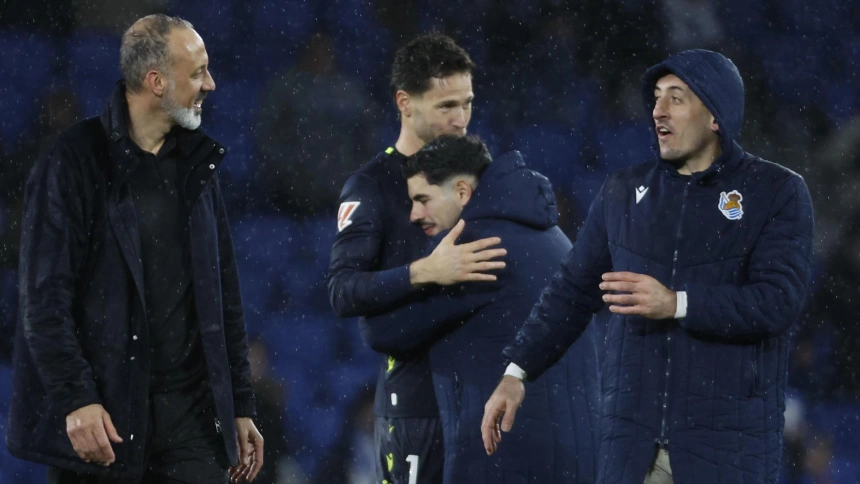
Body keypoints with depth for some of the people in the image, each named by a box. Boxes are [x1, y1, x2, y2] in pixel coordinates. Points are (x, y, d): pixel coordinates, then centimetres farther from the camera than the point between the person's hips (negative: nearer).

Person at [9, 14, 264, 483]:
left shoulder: (196, 163, 13)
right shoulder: (76, 162, -6)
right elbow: (45, 298, -11)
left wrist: (240, 405, 13)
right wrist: (76, 398, -20)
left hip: (191, 410, 5)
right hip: (102, 413, -5)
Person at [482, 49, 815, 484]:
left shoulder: (777, 193, -1)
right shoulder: (625, 192, 12)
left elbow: (781, 300, -13)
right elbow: (573, 290, 15)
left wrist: (677, 304, -23)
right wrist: (517, 371, 4)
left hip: (729, 437, -3)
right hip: (633, 431, 4)